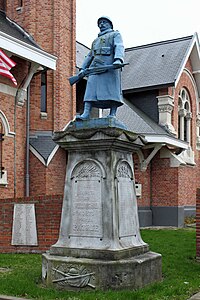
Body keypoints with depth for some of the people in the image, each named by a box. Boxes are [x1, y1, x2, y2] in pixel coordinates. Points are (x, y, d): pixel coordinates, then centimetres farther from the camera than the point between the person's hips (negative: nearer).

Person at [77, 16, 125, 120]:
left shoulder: (115, 34, 16)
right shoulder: (95, 40, 35)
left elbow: (119, 47, -4)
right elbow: (89, 56, 34)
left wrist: (118, 59, -24)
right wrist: (83, 68, 20)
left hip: (110, 66, -5)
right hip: (95, 67, 5)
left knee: (111, 90, -11)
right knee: (91, 88, -9)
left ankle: (113, 114, -12)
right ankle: (86, 113, -18)